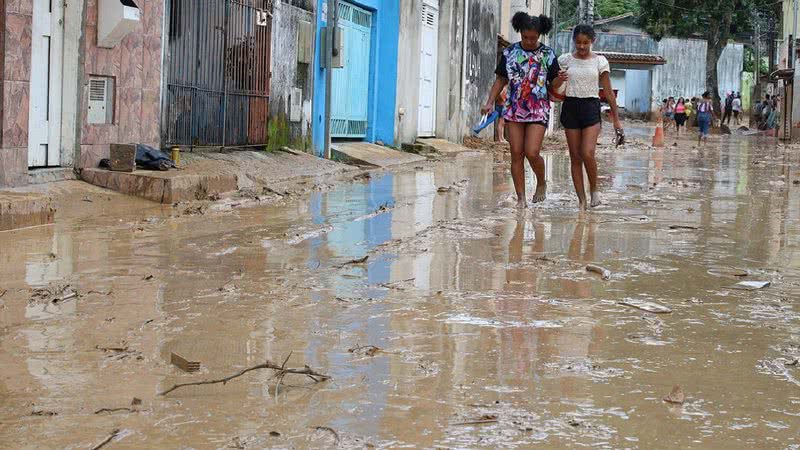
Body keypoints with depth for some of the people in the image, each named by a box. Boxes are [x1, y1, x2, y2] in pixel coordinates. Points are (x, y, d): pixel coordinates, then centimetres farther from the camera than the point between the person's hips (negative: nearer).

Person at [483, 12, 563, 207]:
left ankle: (541, 183, 17)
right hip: (514, 109, 2)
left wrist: (560, 79, -19)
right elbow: (501, 80, 10)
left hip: (538, 110, -2)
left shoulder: (548, 55, 1)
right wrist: (490, 102, -1)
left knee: (532, 153, -12)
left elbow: (554, 85, 4)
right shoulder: (509, 53, 4)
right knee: (516, 154, 0)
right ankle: (521, 197, 6)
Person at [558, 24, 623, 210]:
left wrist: (616, 119, 3)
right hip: (570, 107, 2)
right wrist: (558, 79, -8)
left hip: (591, 107, -2)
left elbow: (608, 92, 5)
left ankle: (594, 188, 6)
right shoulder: (565, 60, 5)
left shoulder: (600, 61, 2)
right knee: (575, 157, 2)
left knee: (587, 153, -19)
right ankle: (581, 200, 7)